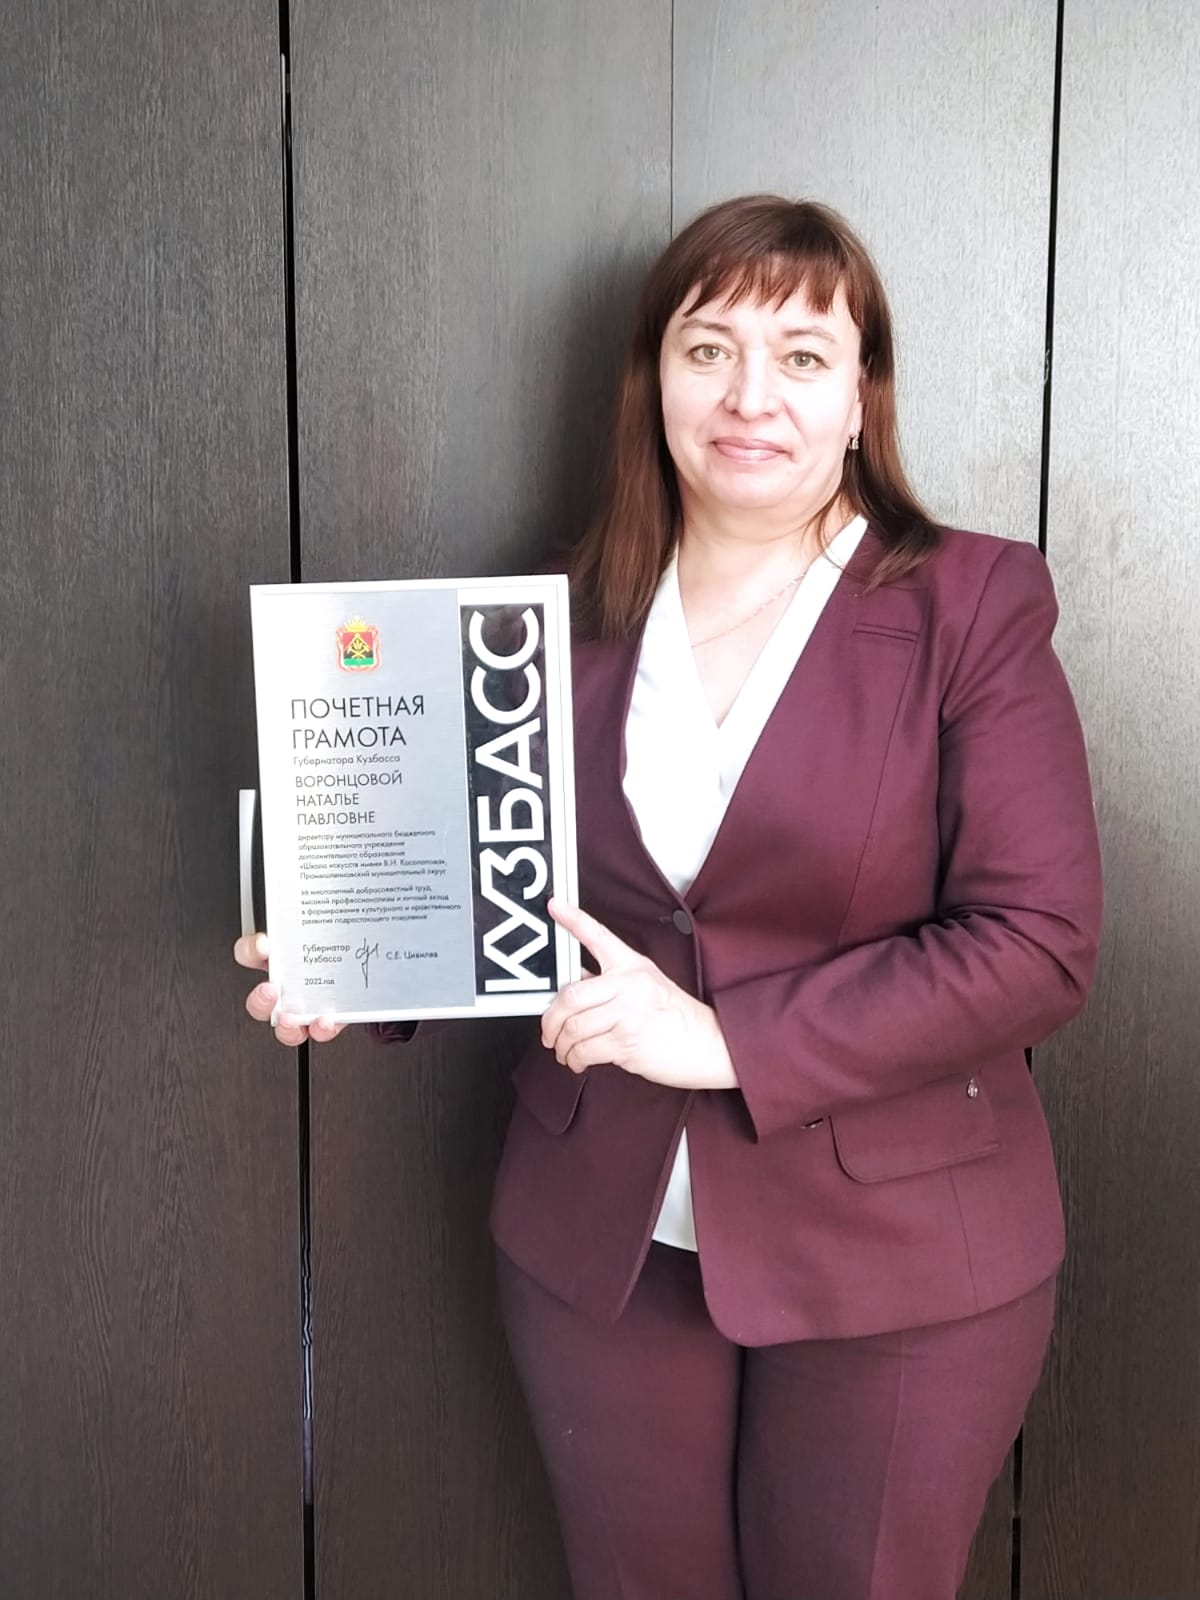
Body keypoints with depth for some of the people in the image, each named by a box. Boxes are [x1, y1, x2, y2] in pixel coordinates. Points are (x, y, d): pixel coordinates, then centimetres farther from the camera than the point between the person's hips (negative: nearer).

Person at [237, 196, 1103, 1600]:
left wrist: (726, 1037, -21)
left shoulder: (970, 608, -8)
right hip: (601, 1238, 3)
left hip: (893, 1258, -2)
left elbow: (1040, 942, -14)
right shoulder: (569, 614, 2)